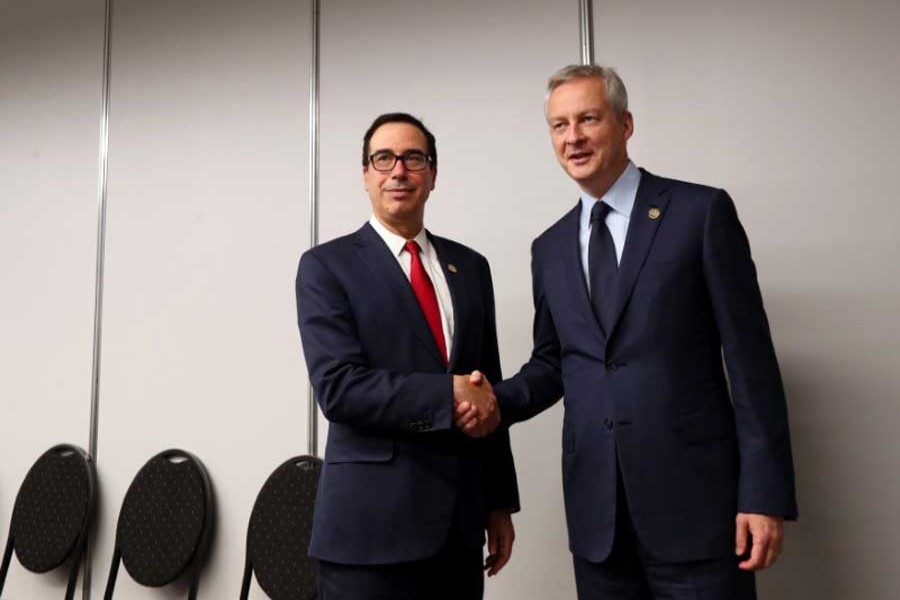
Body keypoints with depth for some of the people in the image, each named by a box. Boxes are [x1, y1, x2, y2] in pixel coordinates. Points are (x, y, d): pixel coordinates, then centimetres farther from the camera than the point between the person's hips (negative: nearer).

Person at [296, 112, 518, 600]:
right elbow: (337, 388, -15)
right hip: (371, 521, -4)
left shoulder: (470, 267, 10)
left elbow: (488, 391, 10)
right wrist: (448, 394, -17)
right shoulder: (326, 266, -4)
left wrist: (500, 501, 10)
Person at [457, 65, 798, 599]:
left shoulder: (702, 211, -4)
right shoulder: (550, 248, 11)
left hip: (693, 494, -4)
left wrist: (764, 493, -10)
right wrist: (499, 400, -4)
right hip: (594, 502, 4)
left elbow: (749, 355, -6)